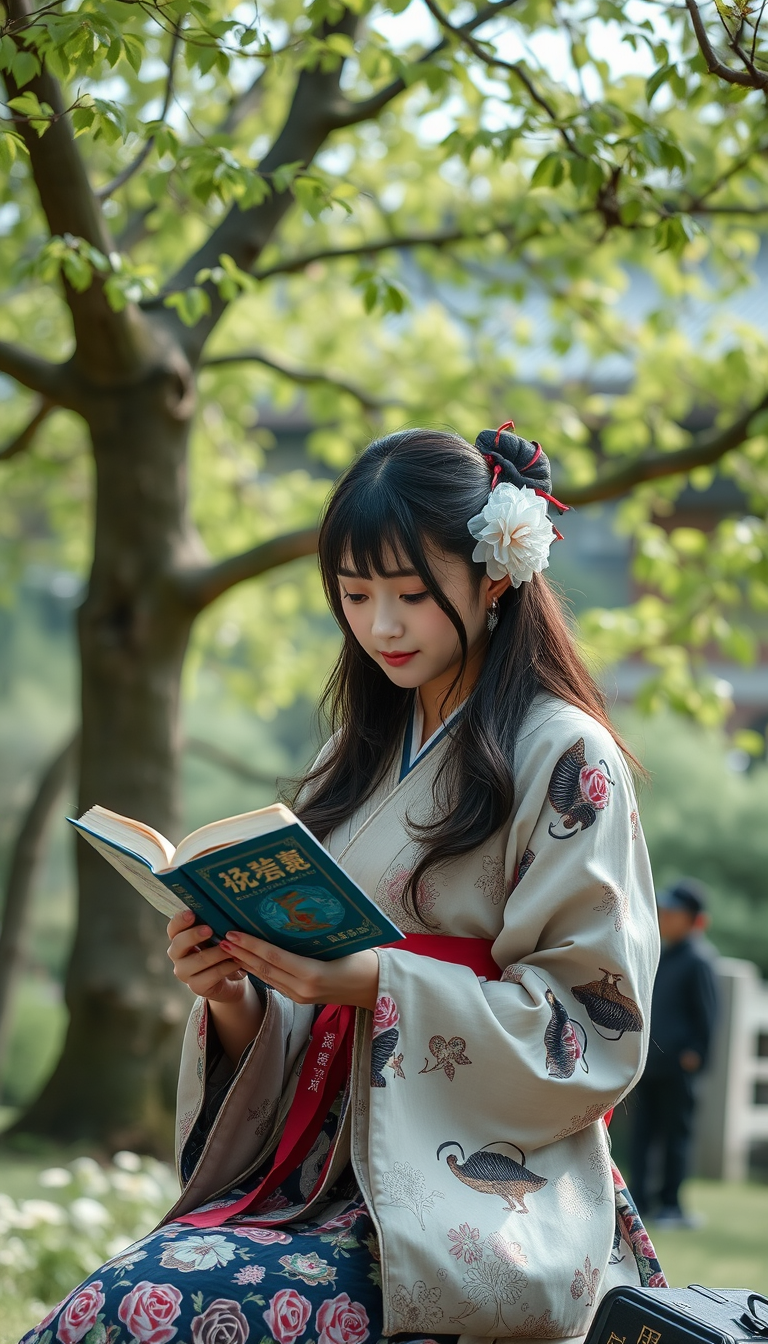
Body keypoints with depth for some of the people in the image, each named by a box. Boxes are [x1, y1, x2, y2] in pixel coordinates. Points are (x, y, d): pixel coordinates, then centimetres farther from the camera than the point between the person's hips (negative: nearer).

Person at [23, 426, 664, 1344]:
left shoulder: (564, 760, -1)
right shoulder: (357, 763, 19)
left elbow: (596, 1030, -8)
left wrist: (373, 979, -18)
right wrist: (234, 997, -4)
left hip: (469, 1192, -6)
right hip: (321, 1175, 6)